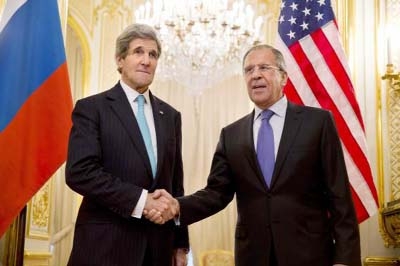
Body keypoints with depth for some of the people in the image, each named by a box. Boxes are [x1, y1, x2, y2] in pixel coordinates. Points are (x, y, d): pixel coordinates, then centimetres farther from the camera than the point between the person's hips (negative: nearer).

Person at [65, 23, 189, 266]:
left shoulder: (170, 115, 13)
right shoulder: (92, 108, -2)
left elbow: (176, 183, 13)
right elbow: (79, 171, -14)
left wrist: (181, 243, 10)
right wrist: (140, 200, -19)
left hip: (159, 246, 5)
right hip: (105, 244, -5)